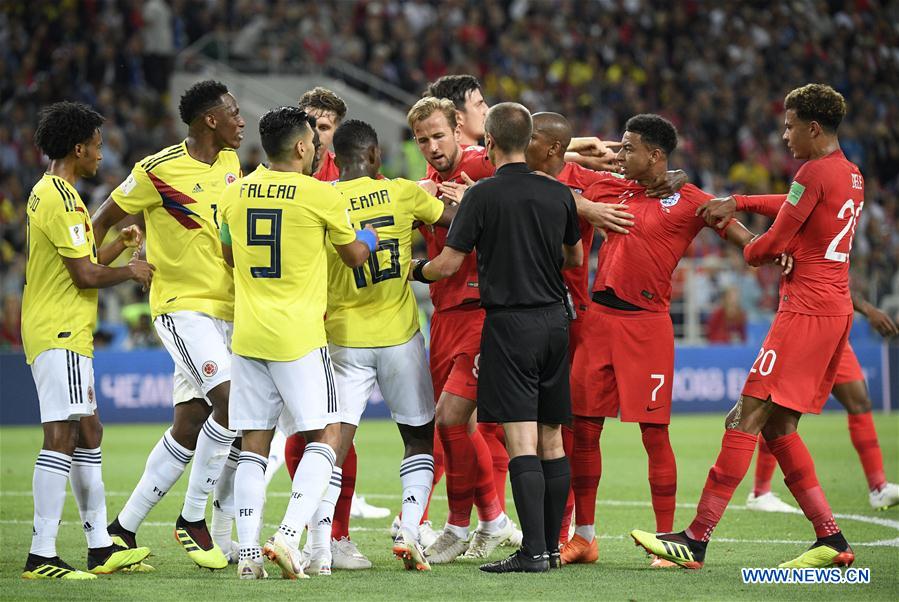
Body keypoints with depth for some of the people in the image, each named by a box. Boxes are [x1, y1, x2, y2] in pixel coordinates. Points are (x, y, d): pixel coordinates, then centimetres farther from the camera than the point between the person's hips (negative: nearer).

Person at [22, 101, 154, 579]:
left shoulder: (47, 194, 17)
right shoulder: (61, 200, -16)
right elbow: (86, 276, -18)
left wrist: (120, 245, 20)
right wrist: (131, 271, -2)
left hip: (65, 333, 11)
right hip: (59, 334, -11)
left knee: (87, 434, 14)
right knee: (61, 438, -14)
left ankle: (100, 548, 19)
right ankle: (41, 557, -17)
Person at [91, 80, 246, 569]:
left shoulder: (231, 163, 10)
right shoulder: (158, 170, -11)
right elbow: (102, 221, -1)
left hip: (226, 307, 7)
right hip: (183, 305, -7)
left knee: (189, 426, 5)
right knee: (231, 401, -22)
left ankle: (125, 526, 16)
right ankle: (193, 519, -8)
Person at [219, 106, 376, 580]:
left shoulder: (236, 193, 7)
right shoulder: (321, 195, -7)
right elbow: (354, 256, 7)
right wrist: (369, 240, 29)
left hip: (247, 333, 5)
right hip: (299, 335, -5)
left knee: (253, 443, 8)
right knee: (326, 435, 2)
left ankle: (248, 552, 3)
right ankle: (288, 536, -14)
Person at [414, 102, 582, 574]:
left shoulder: (483, 195, -9)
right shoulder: (558, 194, 6)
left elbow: (448, 264, -8)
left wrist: (416, 270, 13)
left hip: (509, 324, -5)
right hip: (554, 320, 5)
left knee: (521, 441, -9)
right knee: (551, 439, 10)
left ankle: (533, 552, -15)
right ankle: (550, 546, 15)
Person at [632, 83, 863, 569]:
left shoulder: (814, 173, -12)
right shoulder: (851, 175, 15)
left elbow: (773, 244, -11)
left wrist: (747, 252, 11)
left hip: (804, 311, -9)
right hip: (836, 310, 9)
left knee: (745, 420, -10)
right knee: (778, 428, 13)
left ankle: (696, 540, -12)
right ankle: (831, 539, 9)